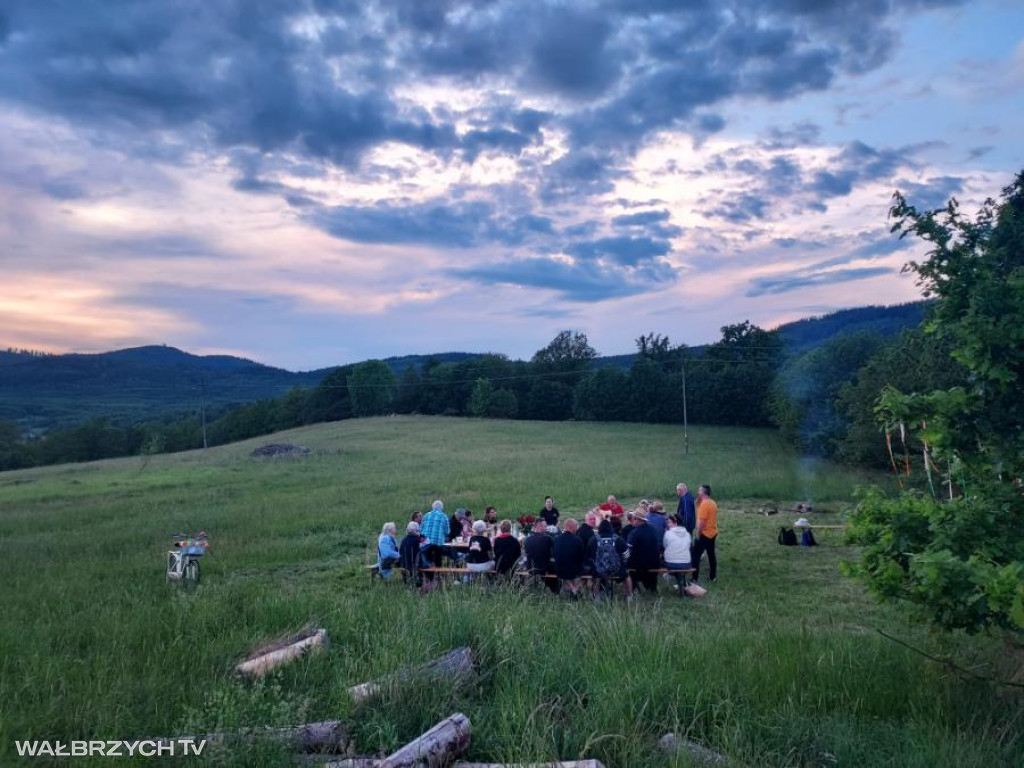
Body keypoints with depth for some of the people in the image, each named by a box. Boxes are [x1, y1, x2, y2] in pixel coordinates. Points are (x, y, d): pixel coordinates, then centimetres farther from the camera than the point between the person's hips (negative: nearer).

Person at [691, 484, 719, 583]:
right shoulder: (713, 503, 9)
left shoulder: (704, 504, -19)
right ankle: (713, 576, 19)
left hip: (704, 534, -9)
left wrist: (698, 534, -15)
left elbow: (702, 521, -23)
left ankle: (695, 578, -4)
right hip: (712, 533, 9)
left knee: (695, 556, -3)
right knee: (711, 555, 15)